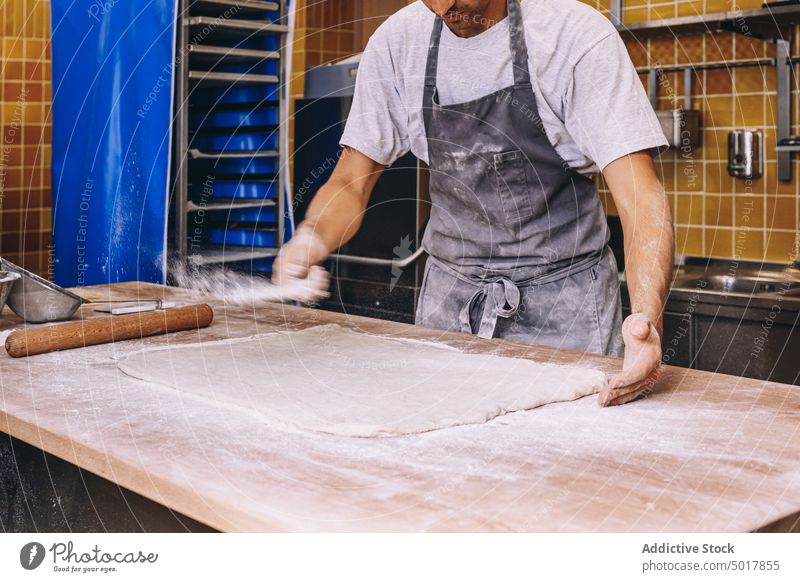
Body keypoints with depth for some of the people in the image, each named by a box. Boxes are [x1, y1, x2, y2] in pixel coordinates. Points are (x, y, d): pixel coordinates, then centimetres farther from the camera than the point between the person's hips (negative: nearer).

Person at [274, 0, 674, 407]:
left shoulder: (577, 34, -17)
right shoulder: (396, 42, -5)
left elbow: (639, 194, -25)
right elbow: (350, 184, -1)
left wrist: (647, 315, -42)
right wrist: (310, 238, -24)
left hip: (563, 298, -3)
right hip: (449, 295, 4)